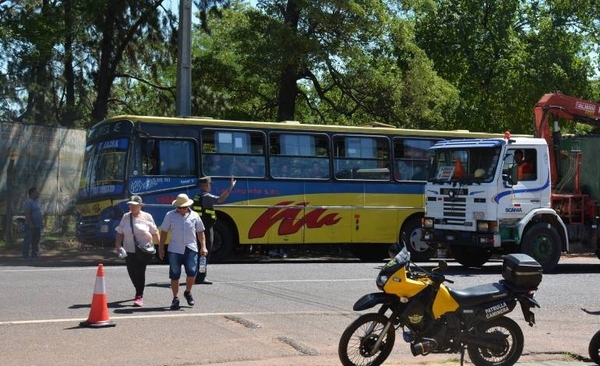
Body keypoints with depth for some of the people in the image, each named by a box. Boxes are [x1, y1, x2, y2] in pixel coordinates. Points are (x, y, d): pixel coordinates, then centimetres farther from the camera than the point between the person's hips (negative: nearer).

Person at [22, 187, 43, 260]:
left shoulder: (36, 202, 17)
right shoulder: (28, 202, -13)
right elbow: (27, 214, -20)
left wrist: (42, 220, 15)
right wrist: (31, 224, -24)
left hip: (38, 225, 9)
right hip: (31, 226, -9)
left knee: (36, 241, 11)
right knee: (28, 240, -7)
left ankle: (34, 254, 16)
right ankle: (26, 256, -5)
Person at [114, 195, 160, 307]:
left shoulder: (147, 217, -1)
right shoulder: (125, 217, 8)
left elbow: (155, 233, 4)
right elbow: (120, 233, 8)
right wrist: (117, 246, -3)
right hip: (129, 250, 4)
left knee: (140, 273, -12)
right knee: (132, 273, 9)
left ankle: (139, 297, -8)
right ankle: (139, 292, 33)